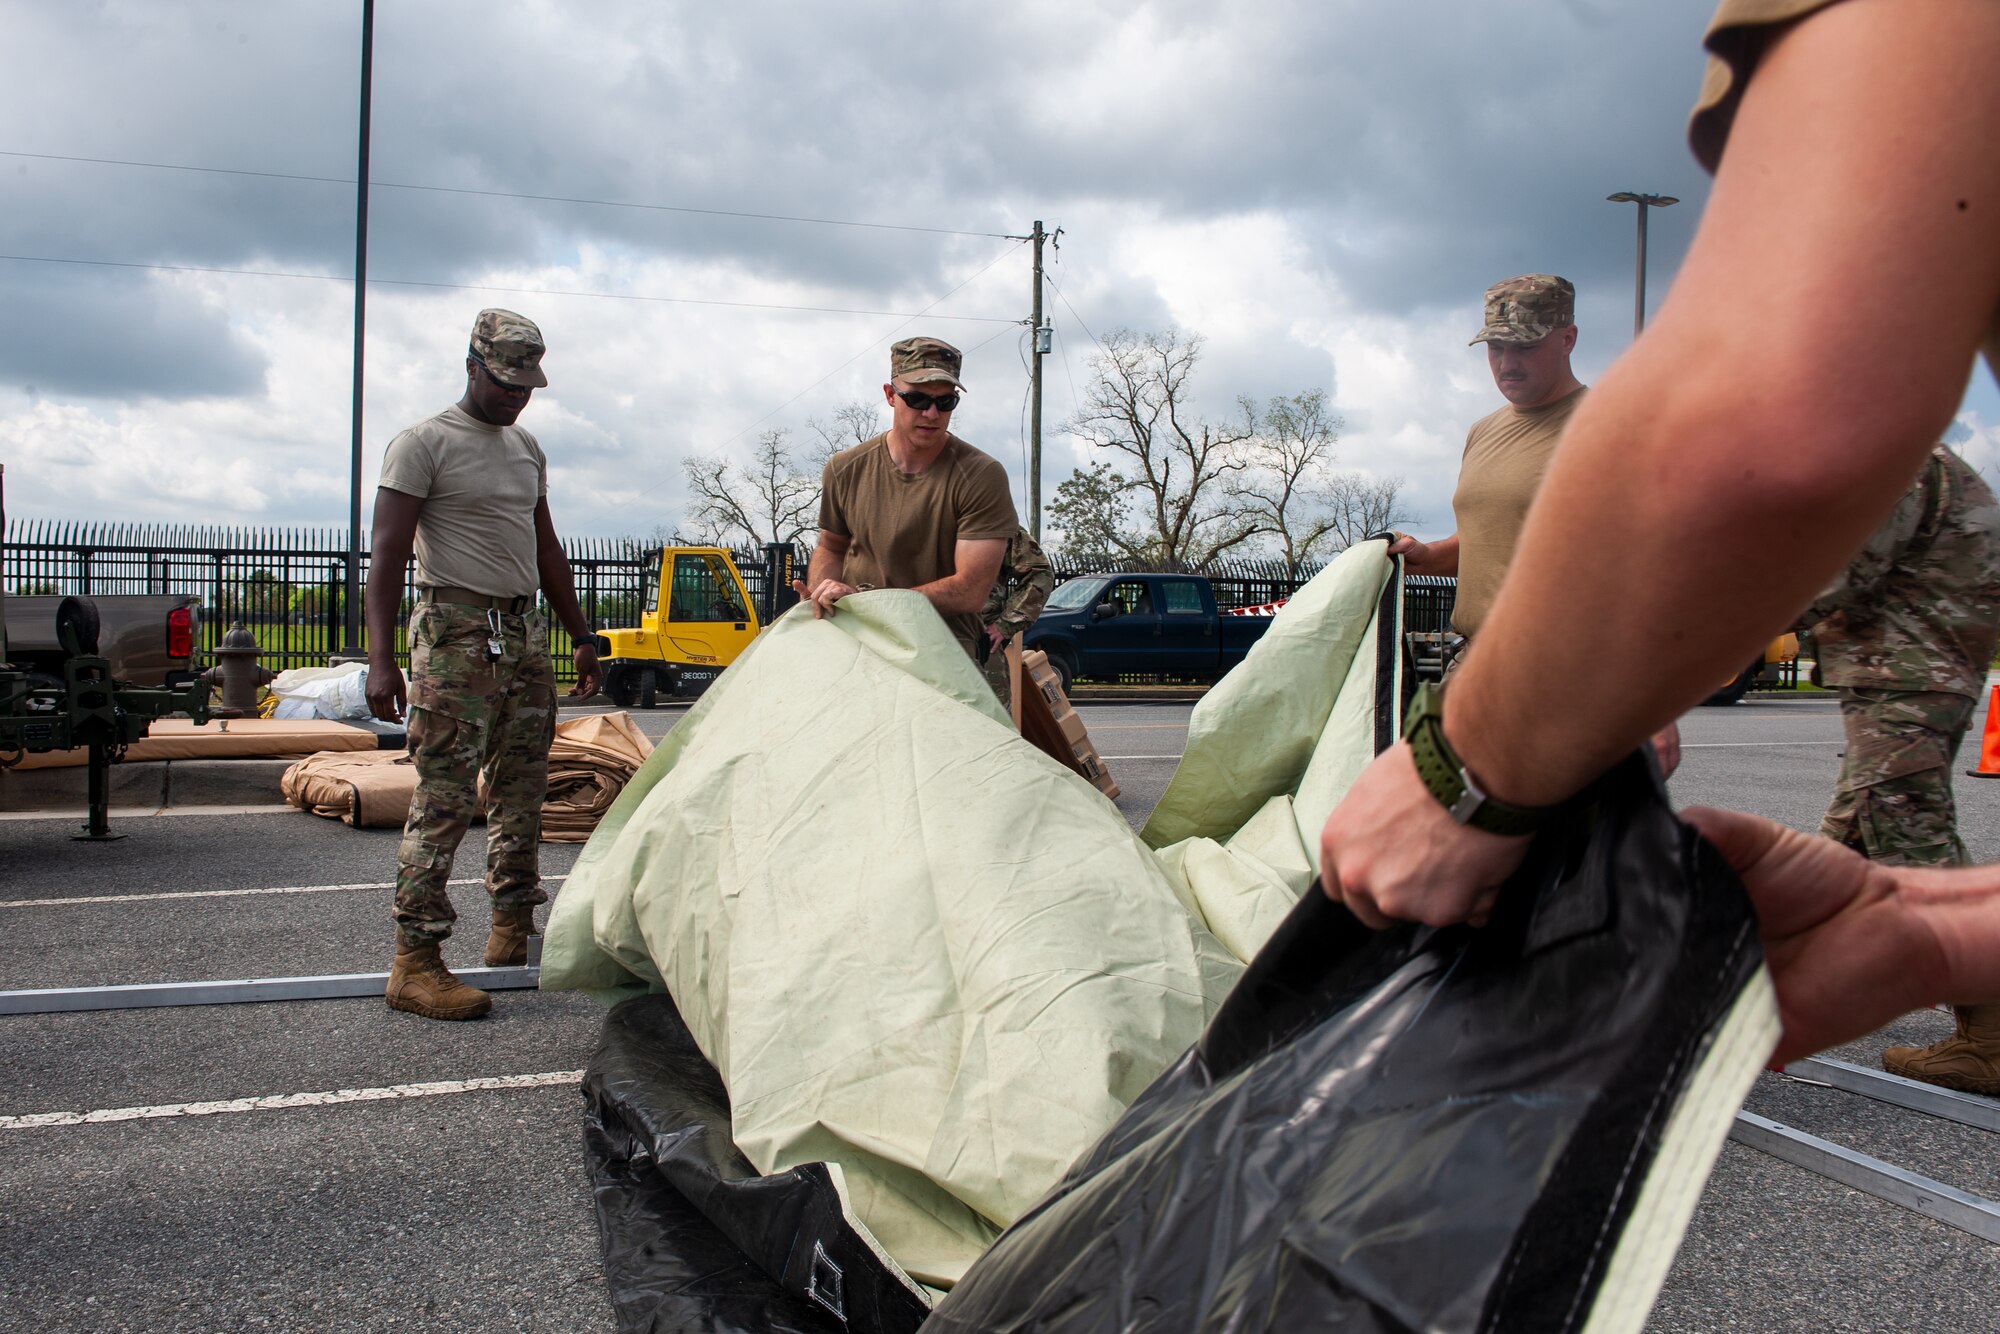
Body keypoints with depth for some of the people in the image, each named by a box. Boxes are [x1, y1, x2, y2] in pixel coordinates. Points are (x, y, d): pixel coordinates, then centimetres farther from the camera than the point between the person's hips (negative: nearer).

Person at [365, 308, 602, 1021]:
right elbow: (387, 554, -11)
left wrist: (581, 636, 22)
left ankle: (513, 933, 20)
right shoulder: (423, 444, -5)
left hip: (525, 636, 8)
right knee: (445, 797, -10)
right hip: (456, 633, -7)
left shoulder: (527, 449, 18)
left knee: (521, 791, 10)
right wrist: (381, 659, -20)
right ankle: (415, 963, -6)